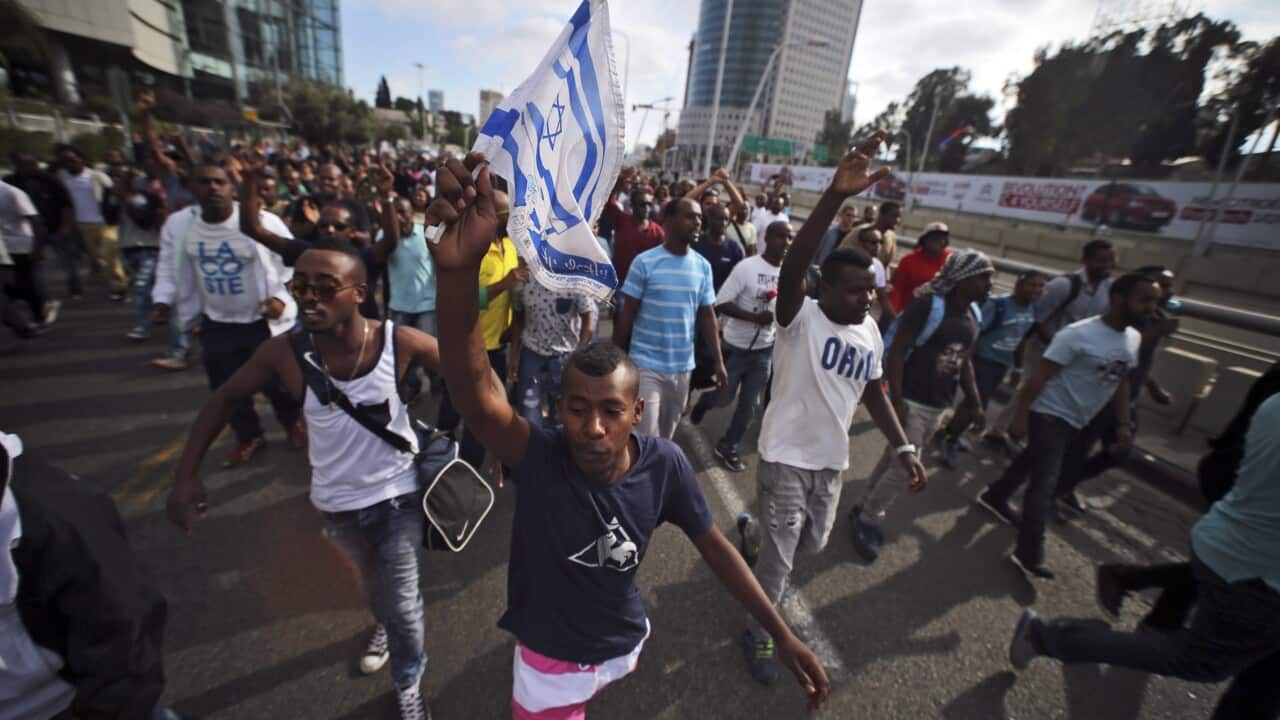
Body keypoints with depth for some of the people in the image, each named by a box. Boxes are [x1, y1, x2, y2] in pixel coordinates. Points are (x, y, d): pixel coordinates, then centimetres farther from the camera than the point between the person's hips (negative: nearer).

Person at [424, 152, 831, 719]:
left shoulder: (665, 463, -26)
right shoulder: (537, 456, -33)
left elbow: (713, 545, -13)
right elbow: (475, 390, -51)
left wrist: (781, 634, -8)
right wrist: (458, 270, -68)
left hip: (625, 645, 4)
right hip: (549, 662, -3)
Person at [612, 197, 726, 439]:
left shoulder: (703, 266, 2)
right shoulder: (644, 262, -10)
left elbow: (707, 316, 6)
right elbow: (627, 313, -5)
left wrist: (718, 360, 3)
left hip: (682, 367, 4)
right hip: (646, 365, -4)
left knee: (666, 436, 18)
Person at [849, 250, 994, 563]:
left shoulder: (973, 315, 9)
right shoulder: (929, 305, -16)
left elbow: (965, 362, 18)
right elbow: (896, 352, -19)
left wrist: (974, 402, 16)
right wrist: (896, 400, -25)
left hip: (939, 407, 7)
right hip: (911, 402, -7)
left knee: (893, 461, 15)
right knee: (905, 470, -3)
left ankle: (865, 510, 32)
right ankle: (868, 519, 19)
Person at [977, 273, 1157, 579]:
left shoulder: (1134, 339, 5)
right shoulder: (1079, 334, -21)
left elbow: (1122, 382, 16)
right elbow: (1039, 378, -22)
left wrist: (1123, 423, 12)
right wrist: (1020, 417, -23)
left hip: (1077, 422, 8)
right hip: (1050, 416, -8)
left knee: (1032, 463, 22)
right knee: (1045, 483, -10)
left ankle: (995, 497, 43)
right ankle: (1029, 555, -6)